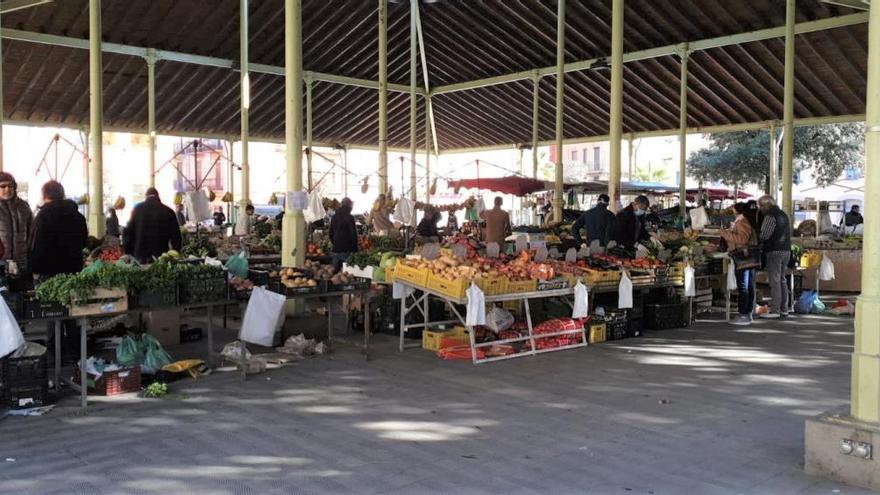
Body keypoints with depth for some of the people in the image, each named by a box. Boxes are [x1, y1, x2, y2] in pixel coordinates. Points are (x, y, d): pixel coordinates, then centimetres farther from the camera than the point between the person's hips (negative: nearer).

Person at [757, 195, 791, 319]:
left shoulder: (770, 216, -12)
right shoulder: (783, 215, 17)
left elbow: (764, 235, -18)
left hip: (774, 252, -9)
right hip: (786, 250, 9)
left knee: (774, 281, -7)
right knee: (782, 280, 13)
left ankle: (775, 311, -6)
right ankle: (784, 309, 16)